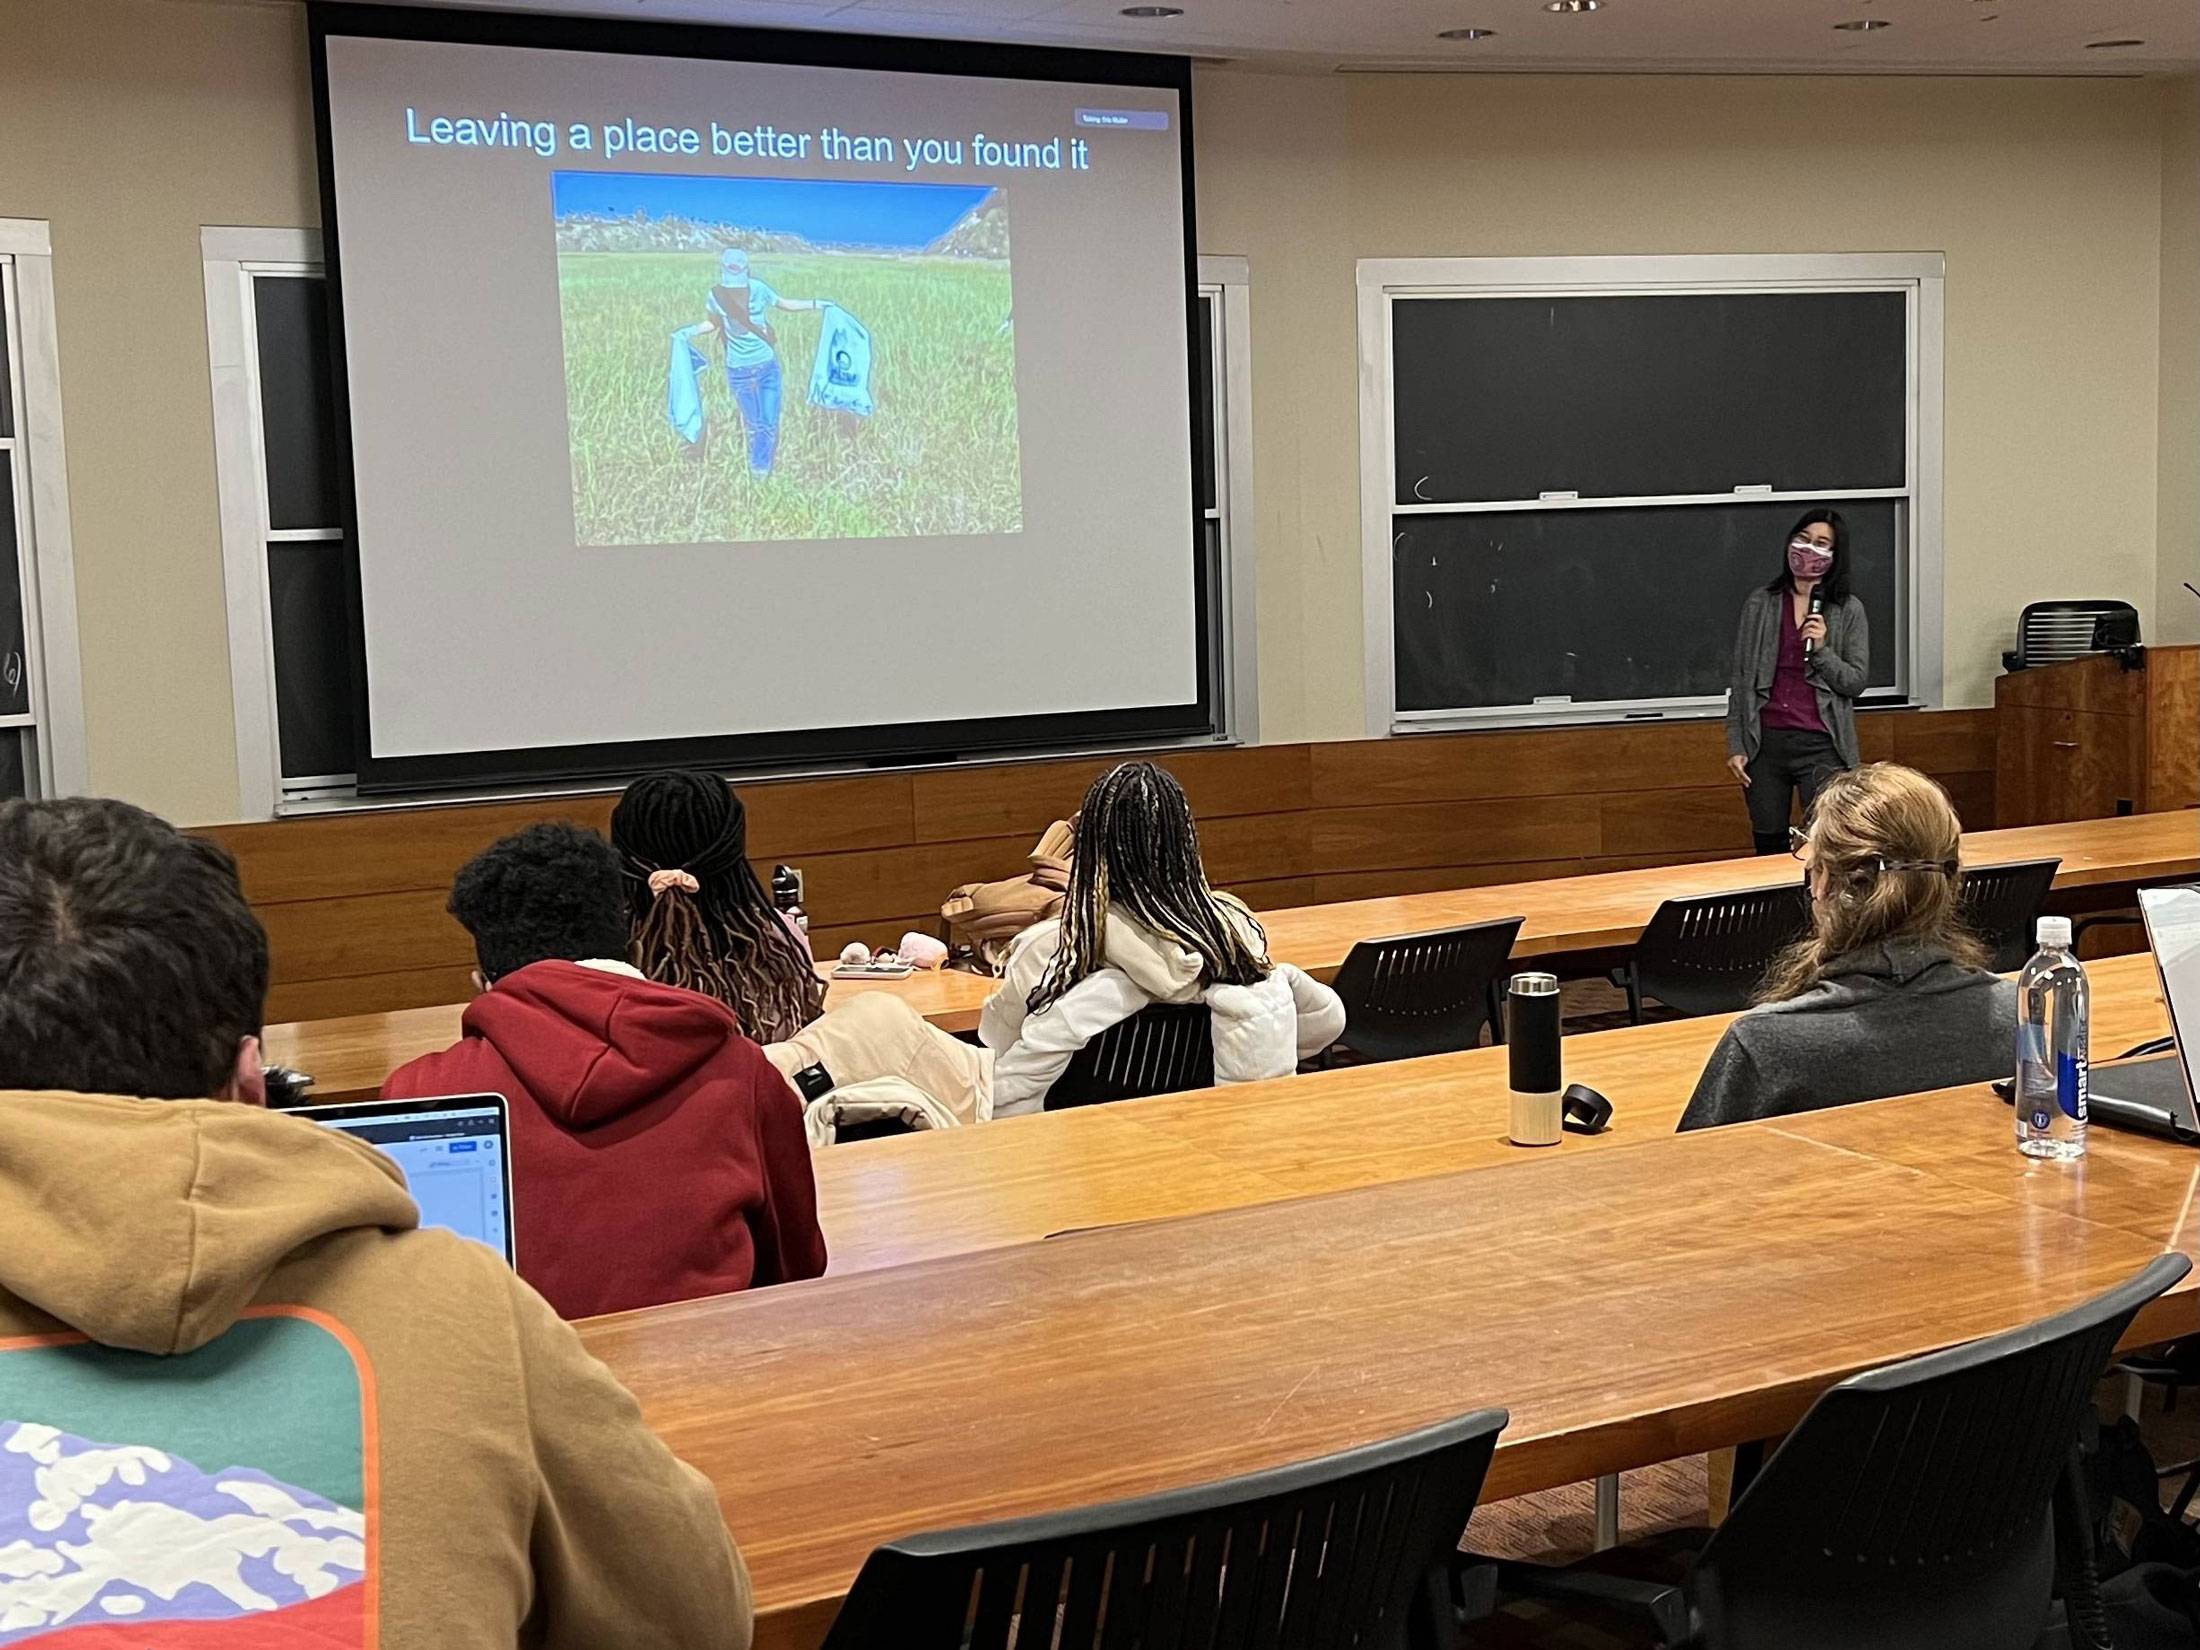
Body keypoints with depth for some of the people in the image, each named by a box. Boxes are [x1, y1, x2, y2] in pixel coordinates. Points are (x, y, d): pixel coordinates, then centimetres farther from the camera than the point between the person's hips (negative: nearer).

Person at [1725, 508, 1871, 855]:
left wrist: (1822, 650, -16)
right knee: (1768, 847, 8)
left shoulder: (1849, 611, 2)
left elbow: (1856, 682, 1)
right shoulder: (1760, 604, 6)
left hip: (1822, 747, -2)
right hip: (1766, 742, 2)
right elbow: (1741, 680, 7)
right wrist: (1735, 745, 3)